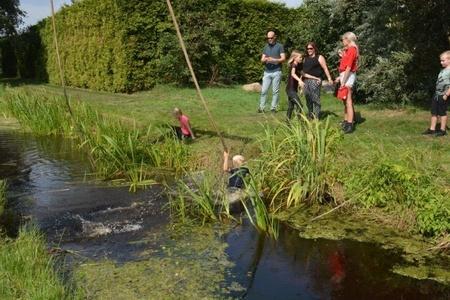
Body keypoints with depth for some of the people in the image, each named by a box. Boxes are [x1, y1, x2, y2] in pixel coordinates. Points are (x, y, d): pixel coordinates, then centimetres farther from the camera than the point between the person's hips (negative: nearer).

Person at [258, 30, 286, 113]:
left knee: (275, 91, -1)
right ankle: (261, 107, -1)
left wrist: (274, 60, -18)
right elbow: (262, 60, 13)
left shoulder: (279, 46, 3)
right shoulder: (266, 47, 16)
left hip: (276, 72, -3)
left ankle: (273, 108, 4)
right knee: (263, 90, -4)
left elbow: (283, 58, -4)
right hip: (267, 72, 3)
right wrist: (265, 60, -11)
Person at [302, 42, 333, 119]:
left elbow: (325, 68, -4)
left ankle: (316, 118, -9)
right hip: (306, 81, 6)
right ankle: (310, 117, 16)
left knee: (315, 99, -11)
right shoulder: (305, 59, 21)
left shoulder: (319, 57, 3)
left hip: (315, 80, -6)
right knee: (308, 100, 7)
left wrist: (329, 78, -12)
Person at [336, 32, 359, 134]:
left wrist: (343, 81, -21)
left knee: (348, 101, -10)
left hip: (348, 76, -10)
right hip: (345, 76, 10)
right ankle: (346, 122, 23)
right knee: (345, 100, 15)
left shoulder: (352, 49, -14)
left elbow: (349, 67, -19)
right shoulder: (349, 49, 14)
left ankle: (350, 125, -10)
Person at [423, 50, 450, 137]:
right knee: (434, 112, 10)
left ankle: (443, 130, 11)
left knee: (442, 113, 1)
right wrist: (436, 93, 18)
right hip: (436, 94, 9)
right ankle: (432, 129, 16)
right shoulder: (442, 70, 13)